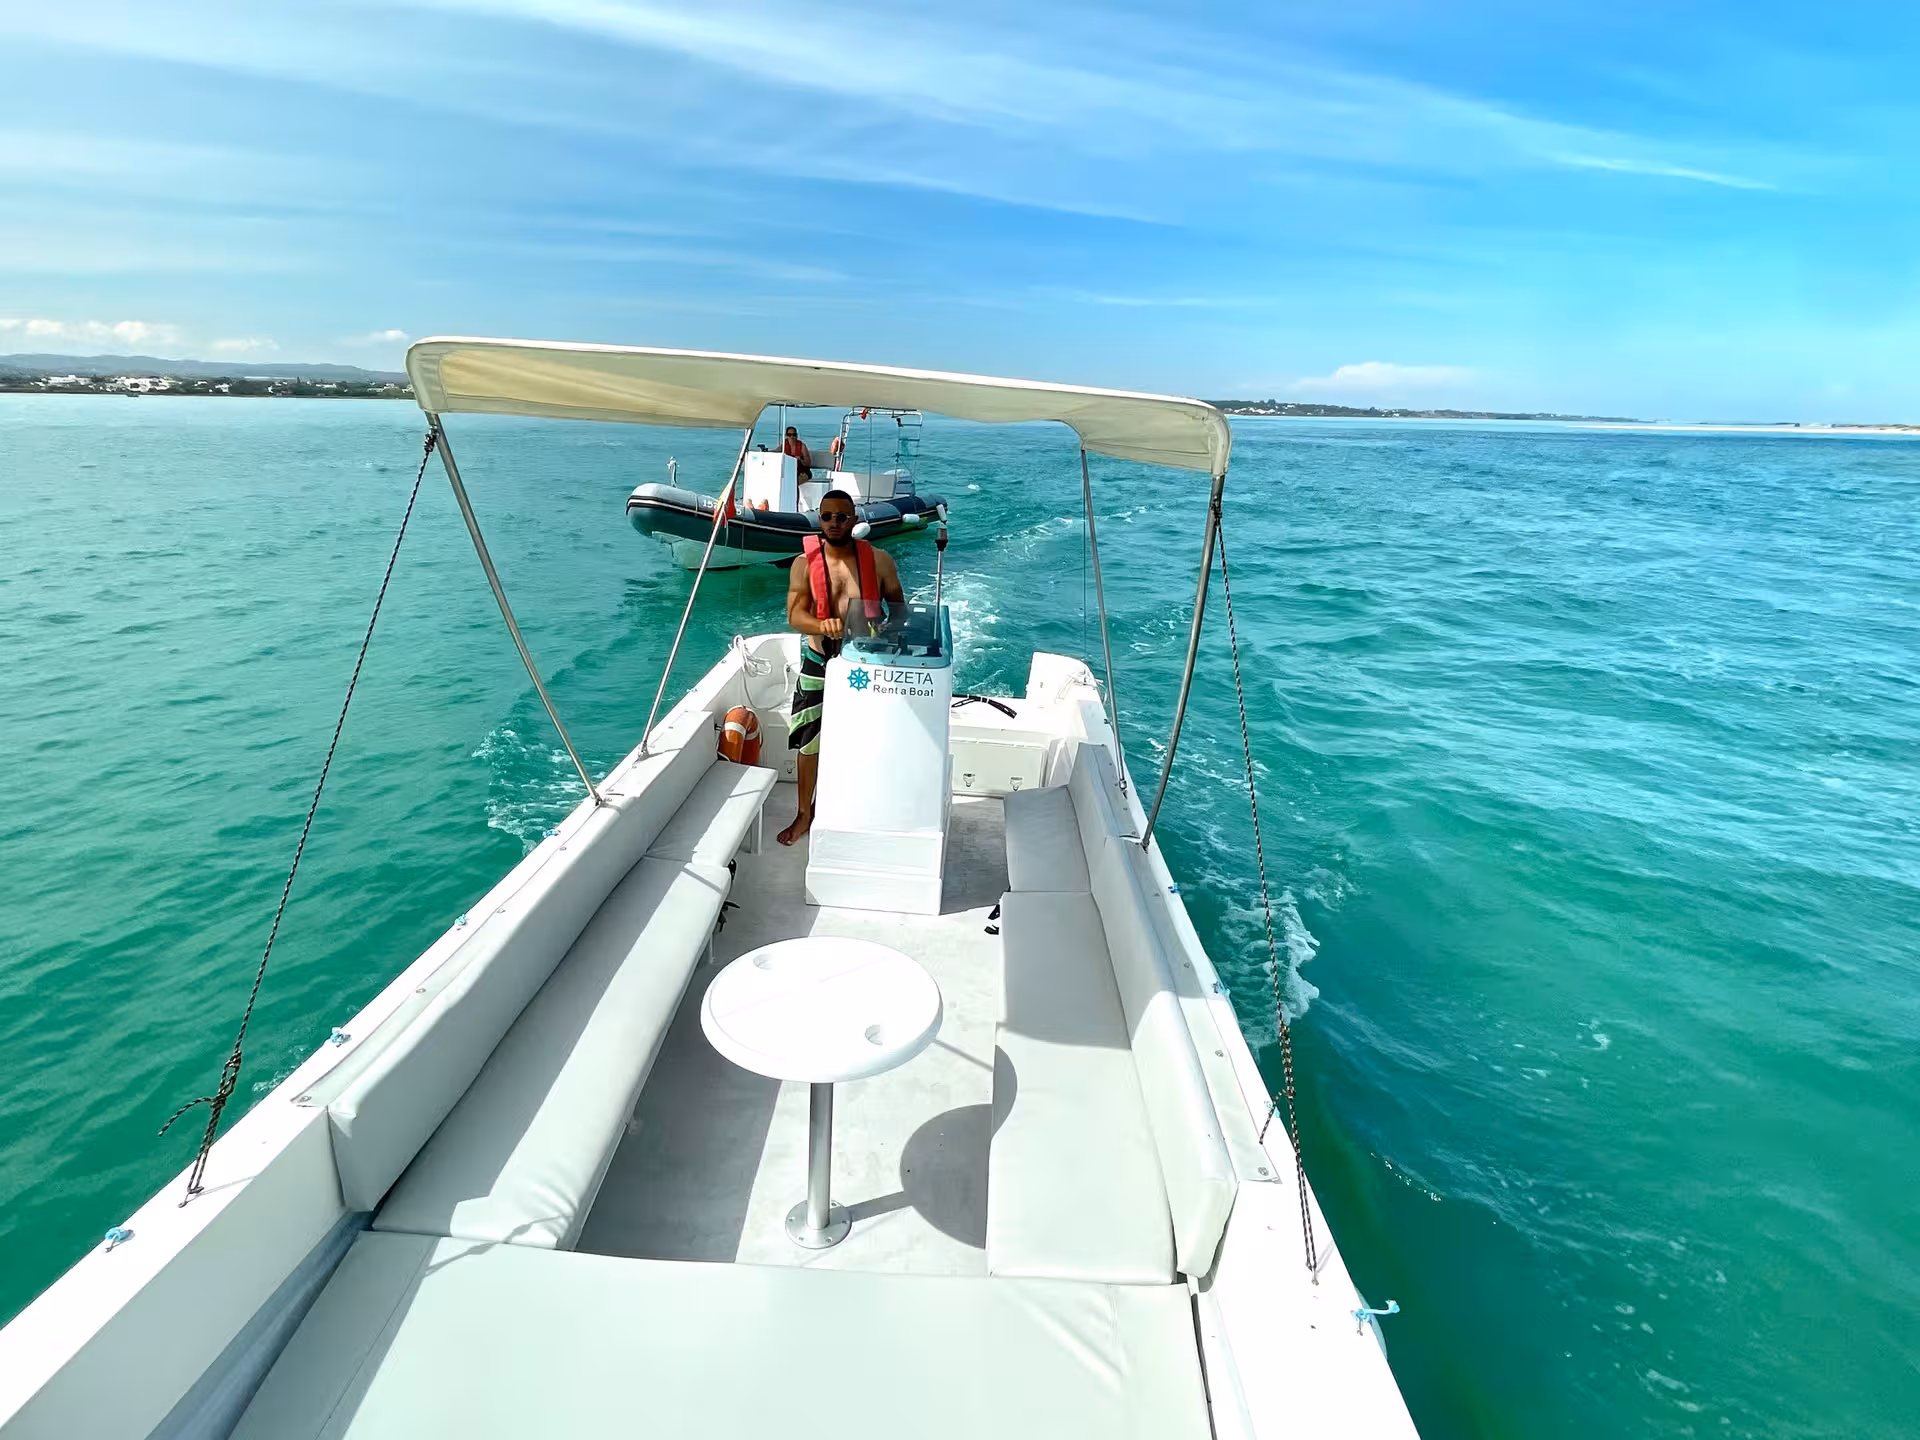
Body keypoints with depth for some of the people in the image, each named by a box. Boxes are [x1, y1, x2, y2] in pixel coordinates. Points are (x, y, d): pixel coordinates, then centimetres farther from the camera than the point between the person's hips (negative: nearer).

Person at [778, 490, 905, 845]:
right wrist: (823, 625, -39)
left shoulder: (879, 560, -7)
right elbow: (795, 615, -17)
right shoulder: (804, 563, -8)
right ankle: (804, 814, 28)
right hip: (819, 664, 0)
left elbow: (899, 608, 4)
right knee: (810, 743, 10)